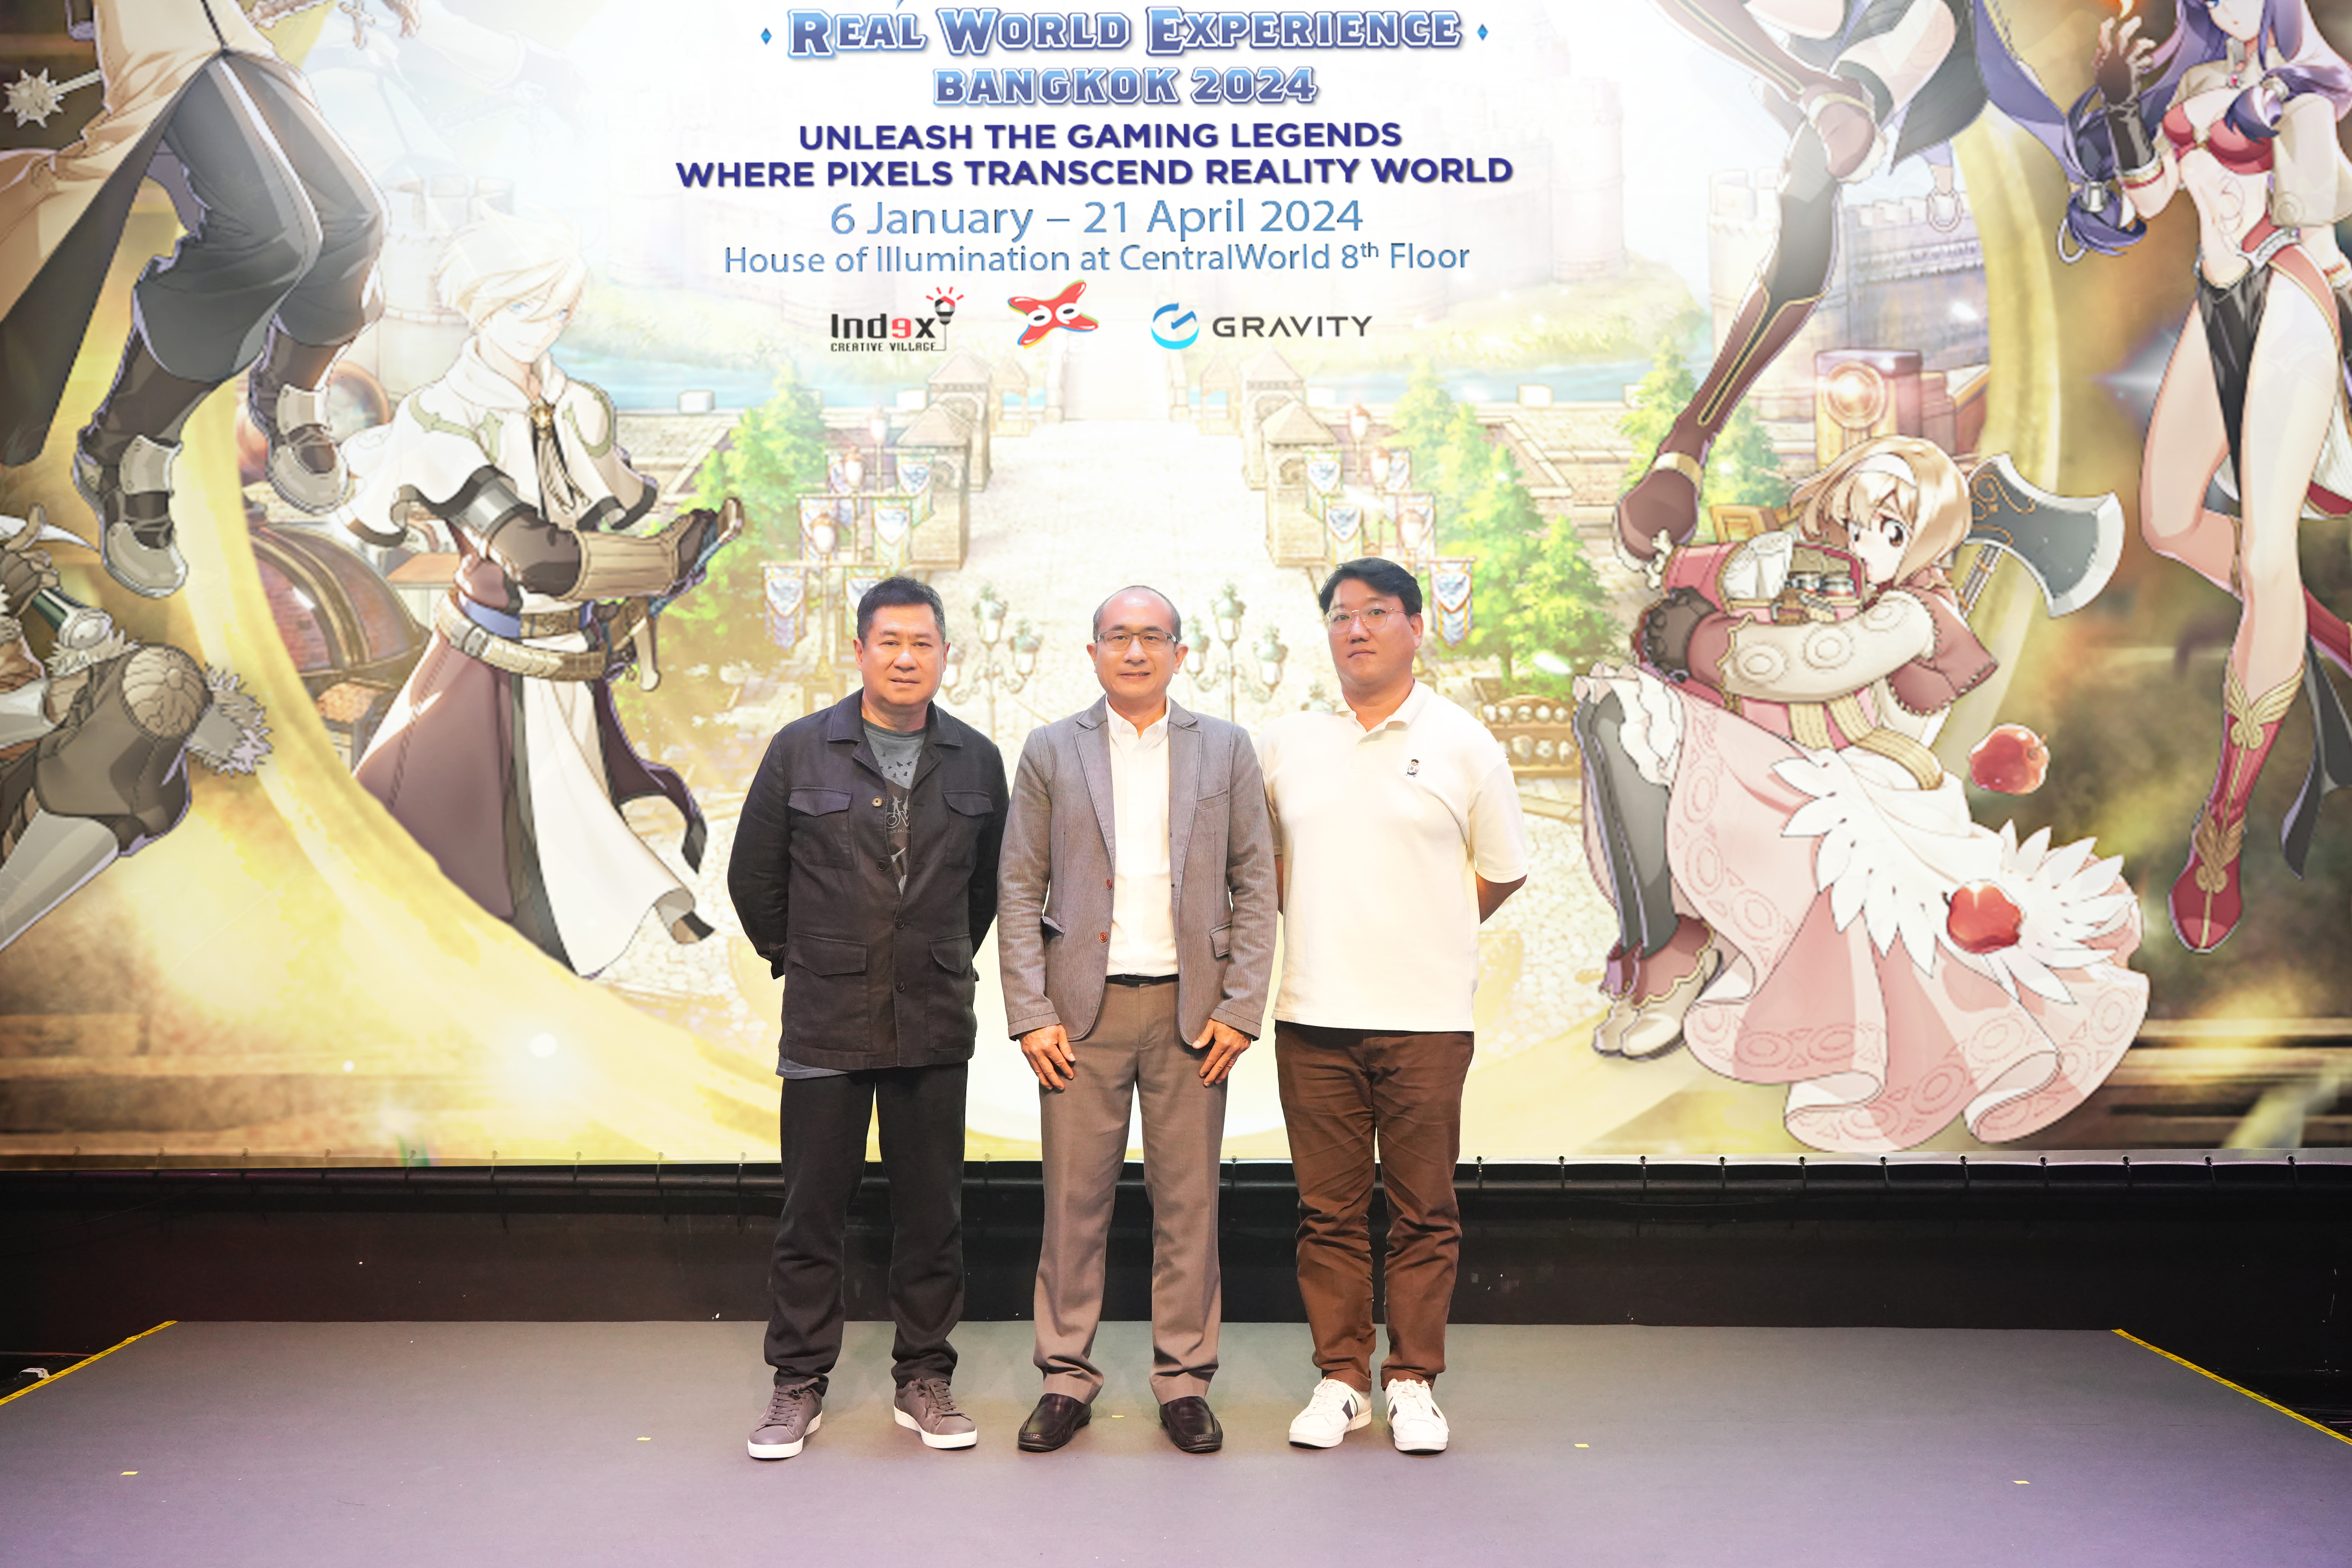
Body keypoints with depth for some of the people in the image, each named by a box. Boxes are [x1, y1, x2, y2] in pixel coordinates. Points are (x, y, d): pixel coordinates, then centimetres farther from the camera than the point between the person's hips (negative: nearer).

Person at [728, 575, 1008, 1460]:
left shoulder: (977, 761, 3)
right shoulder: (800, 750, -2)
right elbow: (754, 876, 7)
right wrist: (800, 961, 10)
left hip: (935, 1027, 2)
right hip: (826, 1024, -1)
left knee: (931, 1213, 8)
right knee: (812, 1213, 5)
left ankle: (924, 1382, 23)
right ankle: (799, 1385, 20)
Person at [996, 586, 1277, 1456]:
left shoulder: (1227, 748, 6)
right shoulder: (1050, 750, 6)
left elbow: (1255, 884, 4)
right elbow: (1021, 888, 3)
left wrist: (1240, 1009, -3)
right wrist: (1030, 1015, -4)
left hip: (1191, 1007, 1)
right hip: (1083, 1006, 0)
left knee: (1188, 1200, 6)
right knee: (1074, 1198, 4)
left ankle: (1184, 1380, 19)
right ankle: (1067, 1376, 18)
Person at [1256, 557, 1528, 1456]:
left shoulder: (1463, 743, 2)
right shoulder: (1284, 744, 8)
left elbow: (1503, 872, 9)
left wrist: (1426, 937, 8)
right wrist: (1316, 923, 12)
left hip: (1426, 1018, -2)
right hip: (1313, 1015, 2)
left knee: (1424, 1212, 5)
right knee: (1330, 1210, 8)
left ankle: (1413, 1382, 19)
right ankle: (1341, 1379, 20)